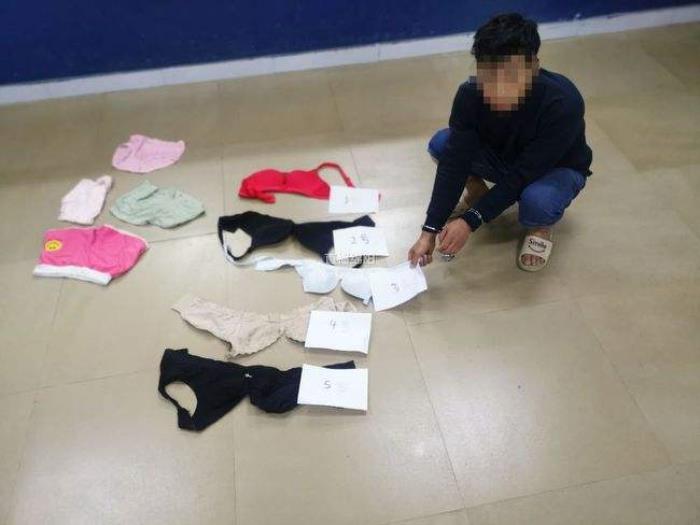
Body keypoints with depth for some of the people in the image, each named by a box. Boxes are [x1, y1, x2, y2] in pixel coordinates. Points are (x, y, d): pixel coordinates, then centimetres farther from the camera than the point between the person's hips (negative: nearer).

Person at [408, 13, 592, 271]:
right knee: (441, 144, -22)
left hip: (556, 169, -3)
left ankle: (541, 226, -1)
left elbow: (522, 177, -34)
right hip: (501, 157, 4)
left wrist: (470, 221, -37)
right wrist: (430, 230, -34)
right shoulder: (470, 94, -27)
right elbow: (455, 160, -28)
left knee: (536, 201, -39)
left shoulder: (563, 103, -37)